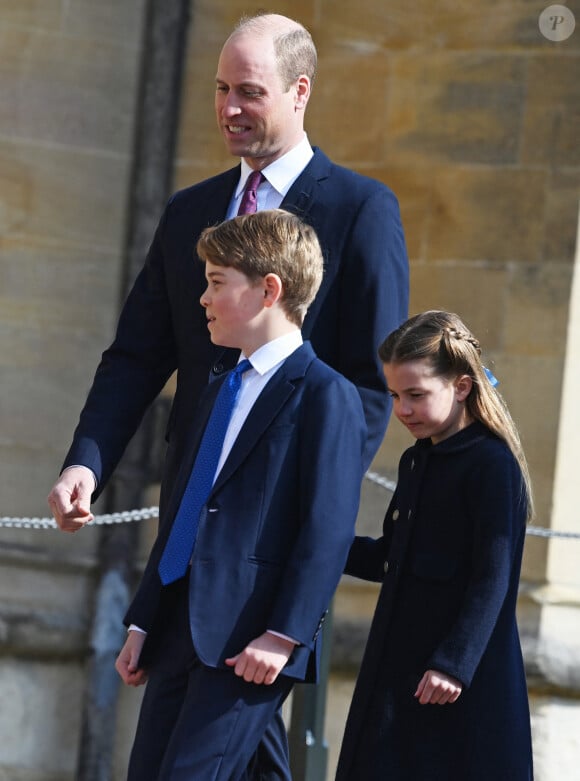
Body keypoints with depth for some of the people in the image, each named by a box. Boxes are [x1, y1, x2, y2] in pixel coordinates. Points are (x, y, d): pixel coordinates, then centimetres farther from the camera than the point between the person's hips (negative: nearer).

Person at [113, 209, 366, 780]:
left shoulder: (326, 395, -7)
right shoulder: (217, 395, 22)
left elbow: (329, 529, -14)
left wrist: (284, 634, -19)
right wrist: (142, 625, 19)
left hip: (248, 644, -9)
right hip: (180, 637, 9)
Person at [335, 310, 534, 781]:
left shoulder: (491, 465, -14)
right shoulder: (416, 463, 13)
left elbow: (492, 579, -19)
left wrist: (454, 663, -23)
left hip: (462, 678, -9)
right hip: (398, 668, 9)